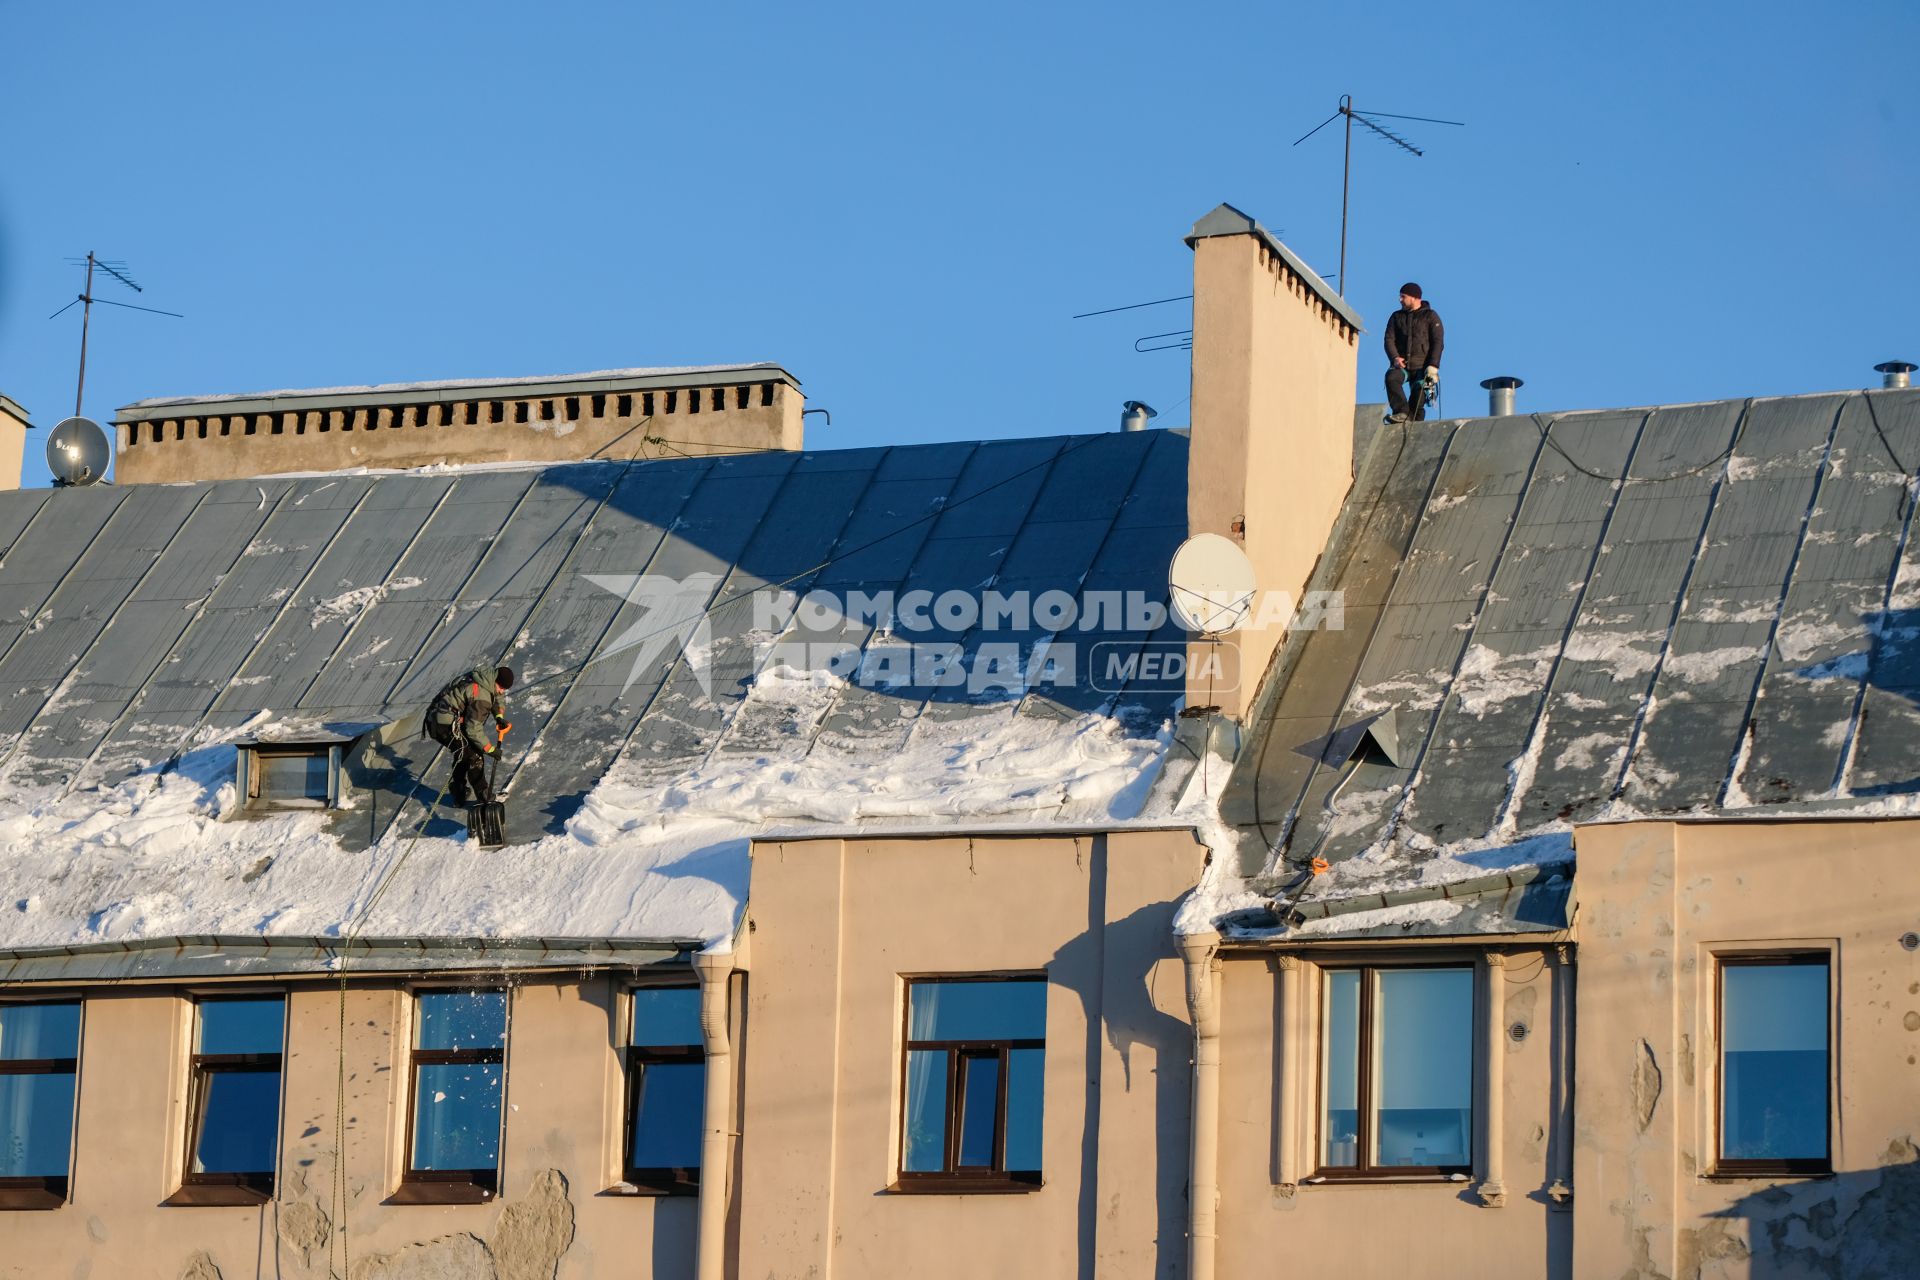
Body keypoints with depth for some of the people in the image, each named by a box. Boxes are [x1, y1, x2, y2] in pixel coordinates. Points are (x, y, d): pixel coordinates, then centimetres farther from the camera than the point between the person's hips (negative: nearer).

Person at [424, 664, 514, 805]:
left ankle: (460, 795, 36)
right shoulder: (481, 696, -26)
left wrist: (499, 716, 4)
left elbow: (498, 697, 23)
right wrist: (490, 749, -12)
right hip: (447, 726, -10)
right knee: (474, 756, -4)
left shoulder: (487, 676, 3)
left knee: (462, 755, 25)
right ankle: (484, 798, 4)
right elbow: (474, 728, -23)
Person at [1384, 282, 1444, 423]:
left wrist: (1433, 366, -13)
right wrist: (1395, 357, -10)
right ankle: (1401, 412, -35)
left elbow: (1438, 342, 0)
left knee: (1419, 393, -15)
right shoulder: (1396, 317, 19)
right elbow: (1389, 339, 11)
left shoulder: (1430, 316, 8)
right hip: (1402, 365, 2)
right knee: (1391, 378, -28)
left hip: (1422, 366, -2)